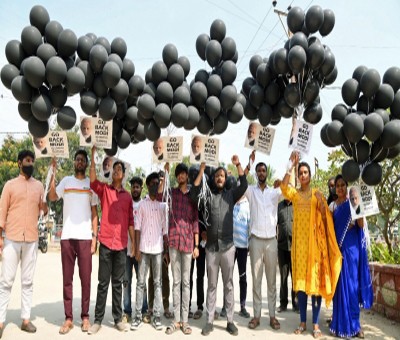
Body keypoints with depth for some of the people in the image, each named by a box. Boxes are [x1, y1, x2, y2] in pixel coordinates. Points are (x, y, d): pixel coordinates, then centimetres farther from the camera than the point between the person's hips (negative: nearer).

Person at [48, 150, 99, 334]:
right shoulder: (66, 181, 10)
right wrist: (53, 174, -12)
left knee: (85, 279, 2)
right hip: (67, 236, 1)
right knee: (67, 279, 4)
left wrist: (94, 236, 0)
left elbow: (94, 212, 8)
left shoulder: (91, 183, 9)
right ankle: (68, 318, 11)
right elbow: (52, 197, -7)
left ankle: (85, 317, 12)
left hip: (85, 237, 0)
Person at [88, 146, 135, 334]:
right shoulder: (104, 189, 3)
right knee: (103, 283, 3)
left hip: (121, 244, 3)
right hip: (106, 242, -2)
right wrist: (93, 156, -23)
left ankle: (118, 319, 18)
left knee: (118, 283, 10)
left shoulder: (128, 196, 11)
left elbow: (130, 221, 12)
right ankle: (98, 320, 12)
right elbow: (92, 180, -18)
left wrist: (134, 243, 9)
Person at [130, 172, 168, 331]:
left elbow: (165, 229, 7)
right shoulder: (142, 204, 5)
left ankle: (156, 316, 9)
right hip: (144, 248, -1)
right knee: (140, 282, 3)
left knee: (157, 283, 5)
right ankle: (138, 315, 8)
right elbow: (137, 227, 1)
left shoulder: (163, 205, 8)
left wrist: (167, 250, 3)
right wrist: (137, 248, -6)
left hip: (158, 249, 1)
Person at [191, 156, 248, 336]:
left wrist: (238, 165, -18)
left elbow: (244, 185, -9)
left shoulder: (231, 194, 6)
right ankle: (209, 321, 14)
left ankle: (230, 321, 15)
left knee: (228, 285, 7)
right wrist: (201, 170, -16)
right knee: (211, 285, 8)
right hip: (211, 247, 0)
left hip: (228, 246, 0)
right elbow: (194, 193, -13)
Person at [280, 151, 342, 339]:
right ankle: (303, 322, 14)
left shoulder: (317, 194, 7)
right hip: (299, 240, 1)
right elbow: (284, 188, -15)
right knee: (300, 279, 4)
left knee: (316, 279, -1)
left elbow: (325, 217, 5)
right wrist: (290, 167, -22)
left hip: (314, 240, -1)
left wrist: (323, 208, -15)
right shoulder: (294, 193, 8)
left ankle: (315, 323, 7)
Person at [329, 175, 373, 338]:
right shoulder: (332, 205, 9)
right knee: (341, 284, 4)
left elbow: (362, 225, -8)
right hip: (338, 248, 2)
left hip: (352, 248, -2)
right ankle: (343, 323, 14)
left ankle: (353, 324, 11)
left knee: (353, 284, 1)